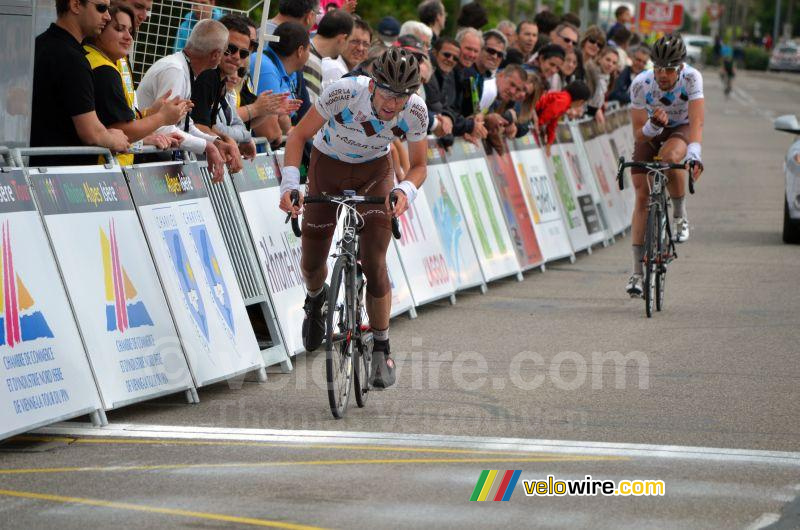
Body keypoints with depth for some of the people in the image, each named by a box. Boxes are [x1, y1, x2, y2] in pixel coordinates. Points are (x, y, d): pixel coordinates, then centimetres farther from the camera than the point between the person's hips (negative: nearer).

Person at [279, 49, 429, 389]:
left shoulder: (416, 112, -28)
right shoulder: (344, 92, -34)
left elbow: (419, 166, -13)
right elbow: (299, 135, -21)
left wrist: (405, 191, -36)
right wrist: (289, 182, -36)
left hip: (374, 170, 0)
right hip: (328, 165, 0)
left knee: (374, 262, -15)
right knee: (312, 260, 2)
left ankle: (381, 349, 1)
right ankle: (316, 298, 40)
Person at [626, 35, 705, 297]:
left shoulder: (692, 78, -30)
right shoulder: (641, 84, -27)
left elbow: (697, 122, -39)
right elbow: (639, 134, -24)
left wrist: (694, 155, -55)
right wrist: (653, 125, -45)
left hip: (681, 130, -1)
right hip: (651, 132, 1)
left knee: (669, 156, -37)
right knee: (642, 195, -9)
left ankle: (680, 216, -11)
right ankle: (637, 272, -2)